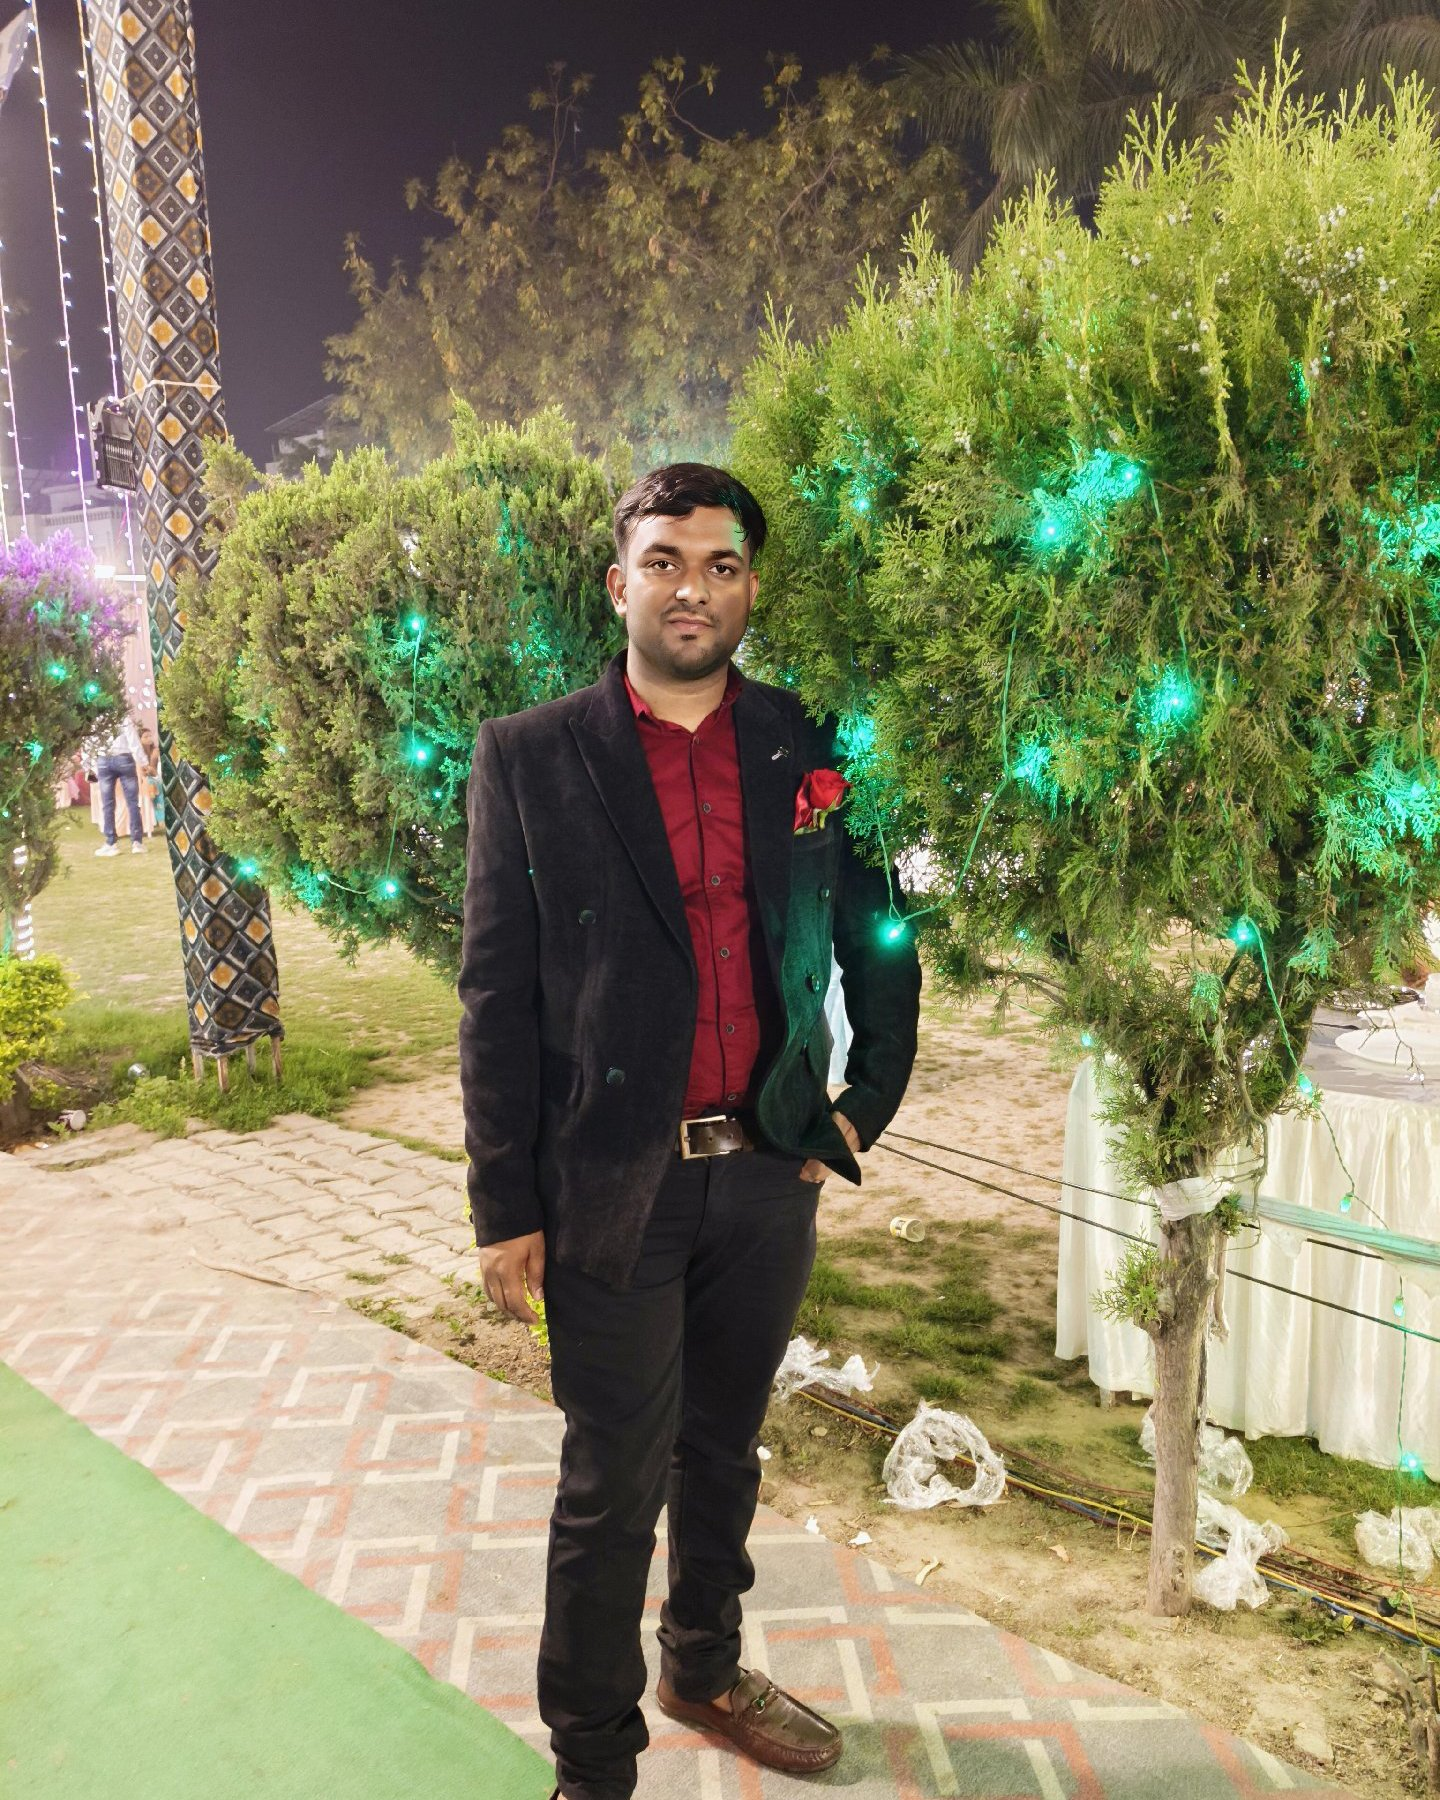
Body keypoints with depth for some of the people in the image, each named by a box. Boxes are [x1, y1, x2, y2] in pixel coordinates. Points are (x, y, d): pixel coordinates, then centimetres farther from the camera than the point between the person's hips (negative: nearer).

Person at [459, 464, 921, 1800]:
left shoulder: (810, 750, 2)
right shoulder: (529, 758, -5)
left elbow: (880, 942, 13)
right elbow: (497, 997, -6)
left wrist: (869, 1105, 7)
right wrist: (504, 1210, -7)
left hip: (769, 1175, 3)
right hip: (615, 1186, -3)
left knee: (722, 1451, 21)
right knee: (612, 1487, 8)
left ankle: (704, 1671, 46)